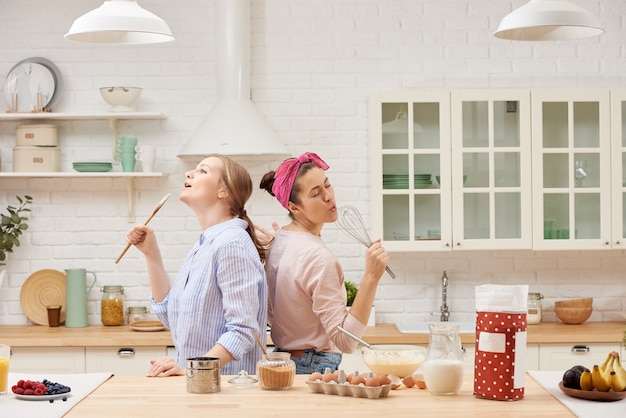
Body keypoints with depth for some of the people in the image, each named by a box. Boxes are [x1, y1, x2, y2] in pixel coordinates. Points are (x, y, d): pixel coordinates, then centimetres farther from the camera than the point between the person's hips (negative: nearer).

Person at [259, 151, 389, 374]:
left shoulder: (276, 241, 5)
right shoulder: (319, 257, -22)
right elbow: (345, 341, -25)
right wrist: (371, 276, -30)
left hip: (281, 361, 9)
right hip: (315, 369, -9)